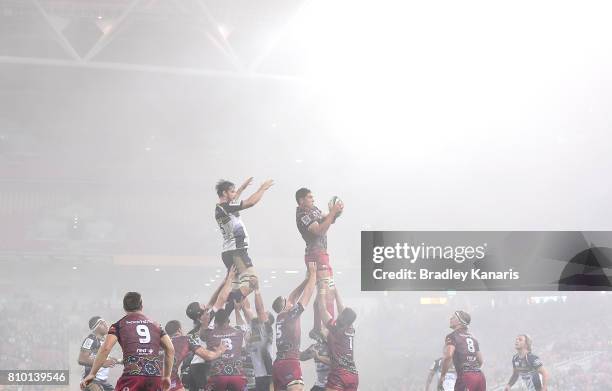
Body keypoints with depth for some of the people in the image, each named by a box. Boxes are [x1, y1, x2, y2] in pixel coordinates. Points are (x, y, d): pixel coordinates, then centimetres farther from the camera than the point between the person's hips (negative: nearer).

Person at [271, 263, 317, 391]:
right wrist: (313, 273, 7)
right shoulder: (290, 315, -5)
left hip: (278, 364, 9)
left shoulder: (280, 317, 15)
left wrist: (306, 278, 27)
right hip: (290, 363, -9)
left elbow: (293, 297, 25)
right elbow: (307, 294, -2)